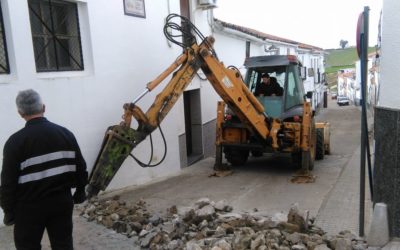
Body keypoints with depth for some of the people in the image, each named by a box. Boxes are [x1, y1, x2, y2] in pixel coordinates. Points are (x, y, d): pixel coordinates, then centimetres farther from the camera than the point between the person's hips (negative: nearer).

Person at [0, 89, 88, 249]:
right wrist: (80, 191, 17)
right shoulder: (65, 133, -2)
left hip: (30, 206, -3)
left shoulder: (16, 141, -14)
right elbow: (80, 167, 3)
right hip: (62, 201, 4)